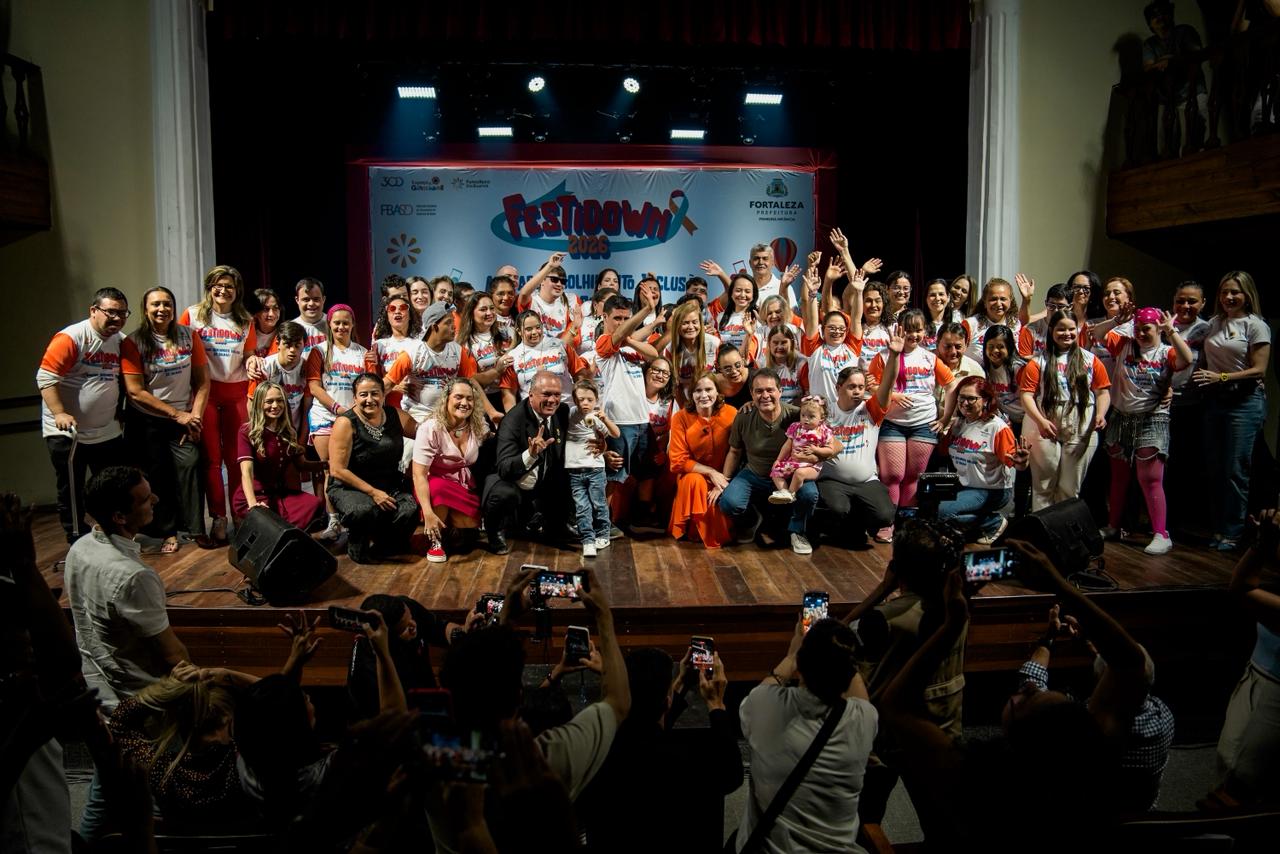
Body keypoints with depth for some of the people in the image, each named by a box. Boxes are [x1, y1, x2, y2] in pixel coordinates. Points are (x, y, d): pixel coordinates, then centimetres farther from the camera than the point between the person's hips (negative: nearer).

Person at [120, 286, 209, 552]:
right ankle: (167, 533, 11)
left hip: (183, 418, 1)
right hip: (146, 422, -1)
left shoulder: (188, 336, 1)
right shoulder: (133, 343, -7)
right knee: (157, 476, 1)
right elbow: (135, 392, -12)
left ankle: (195, 528, -6)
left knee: (190, 466, -14)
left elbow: (202, 381, 2)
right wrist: (176, 415, -13)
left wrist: (195, 416, -9)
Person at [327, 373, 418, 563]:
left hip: (389, 488, 4)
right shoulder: (346, 423, -9)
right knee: (366, 510, -38)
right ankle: (358, 545, -3)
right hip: (349, 487, -4)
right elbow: (337, 470, -13)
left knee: (410, 510, -27)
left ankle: (380, 546, 3)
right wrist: (372, 492, -17)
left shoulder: (394, 416, 4)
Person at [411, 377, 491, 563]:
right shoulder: (430, 429, -21)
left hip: (467, 488, 3)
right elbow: (419, 474, -26)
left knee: (467, 541, -17)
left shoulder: (478, 427, -7)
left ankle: (451, 525, 18)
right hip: (435, 486, -3)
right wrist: (428, 513, -37)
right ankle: (435, 540, -15)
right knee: (439, 488, -38)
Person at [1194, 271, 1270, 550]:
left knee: (1235, 470, -5)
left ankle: (1231, 533, 2)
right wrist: (1203, 376, -4)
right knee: (1215, 467, 8)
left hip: (1244, 401, -6)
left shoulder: (1256, 326, -4)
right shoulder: (1213, 323, 12)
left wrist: (1221, 377, -17)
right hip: (1215, 400, 6)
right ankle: (1218, 528, 15)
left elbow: (1259, 371, -9)